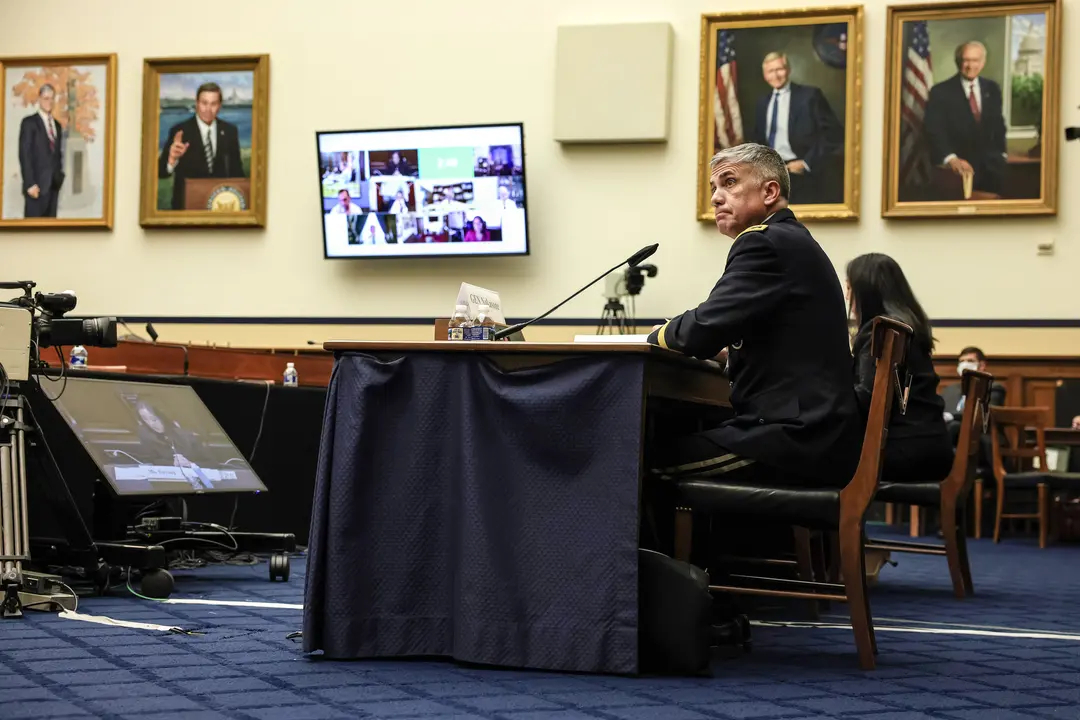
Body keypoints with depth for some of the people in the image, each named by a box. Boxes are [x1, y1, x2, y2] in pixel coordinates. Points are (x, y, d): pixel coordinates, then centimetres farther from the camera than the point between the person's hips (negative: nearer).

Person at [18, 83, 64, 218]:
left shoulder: (57, 125, 16)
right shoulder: (29, 122, -3)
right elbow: (24, 154, -9)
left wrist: (60, 176, 8)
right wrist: (30, 184, -16)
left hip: (54, 184, 6)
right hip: (37, 184, -6)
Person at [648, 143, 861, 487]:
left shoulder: (765, 242, -11)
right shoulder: (794, 241, 19)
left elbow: (702, 333, -18)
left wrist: (661, 334, 1)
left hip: (797, 441, -10)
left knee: (649, 460, -6)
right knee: (678, 434, 18)